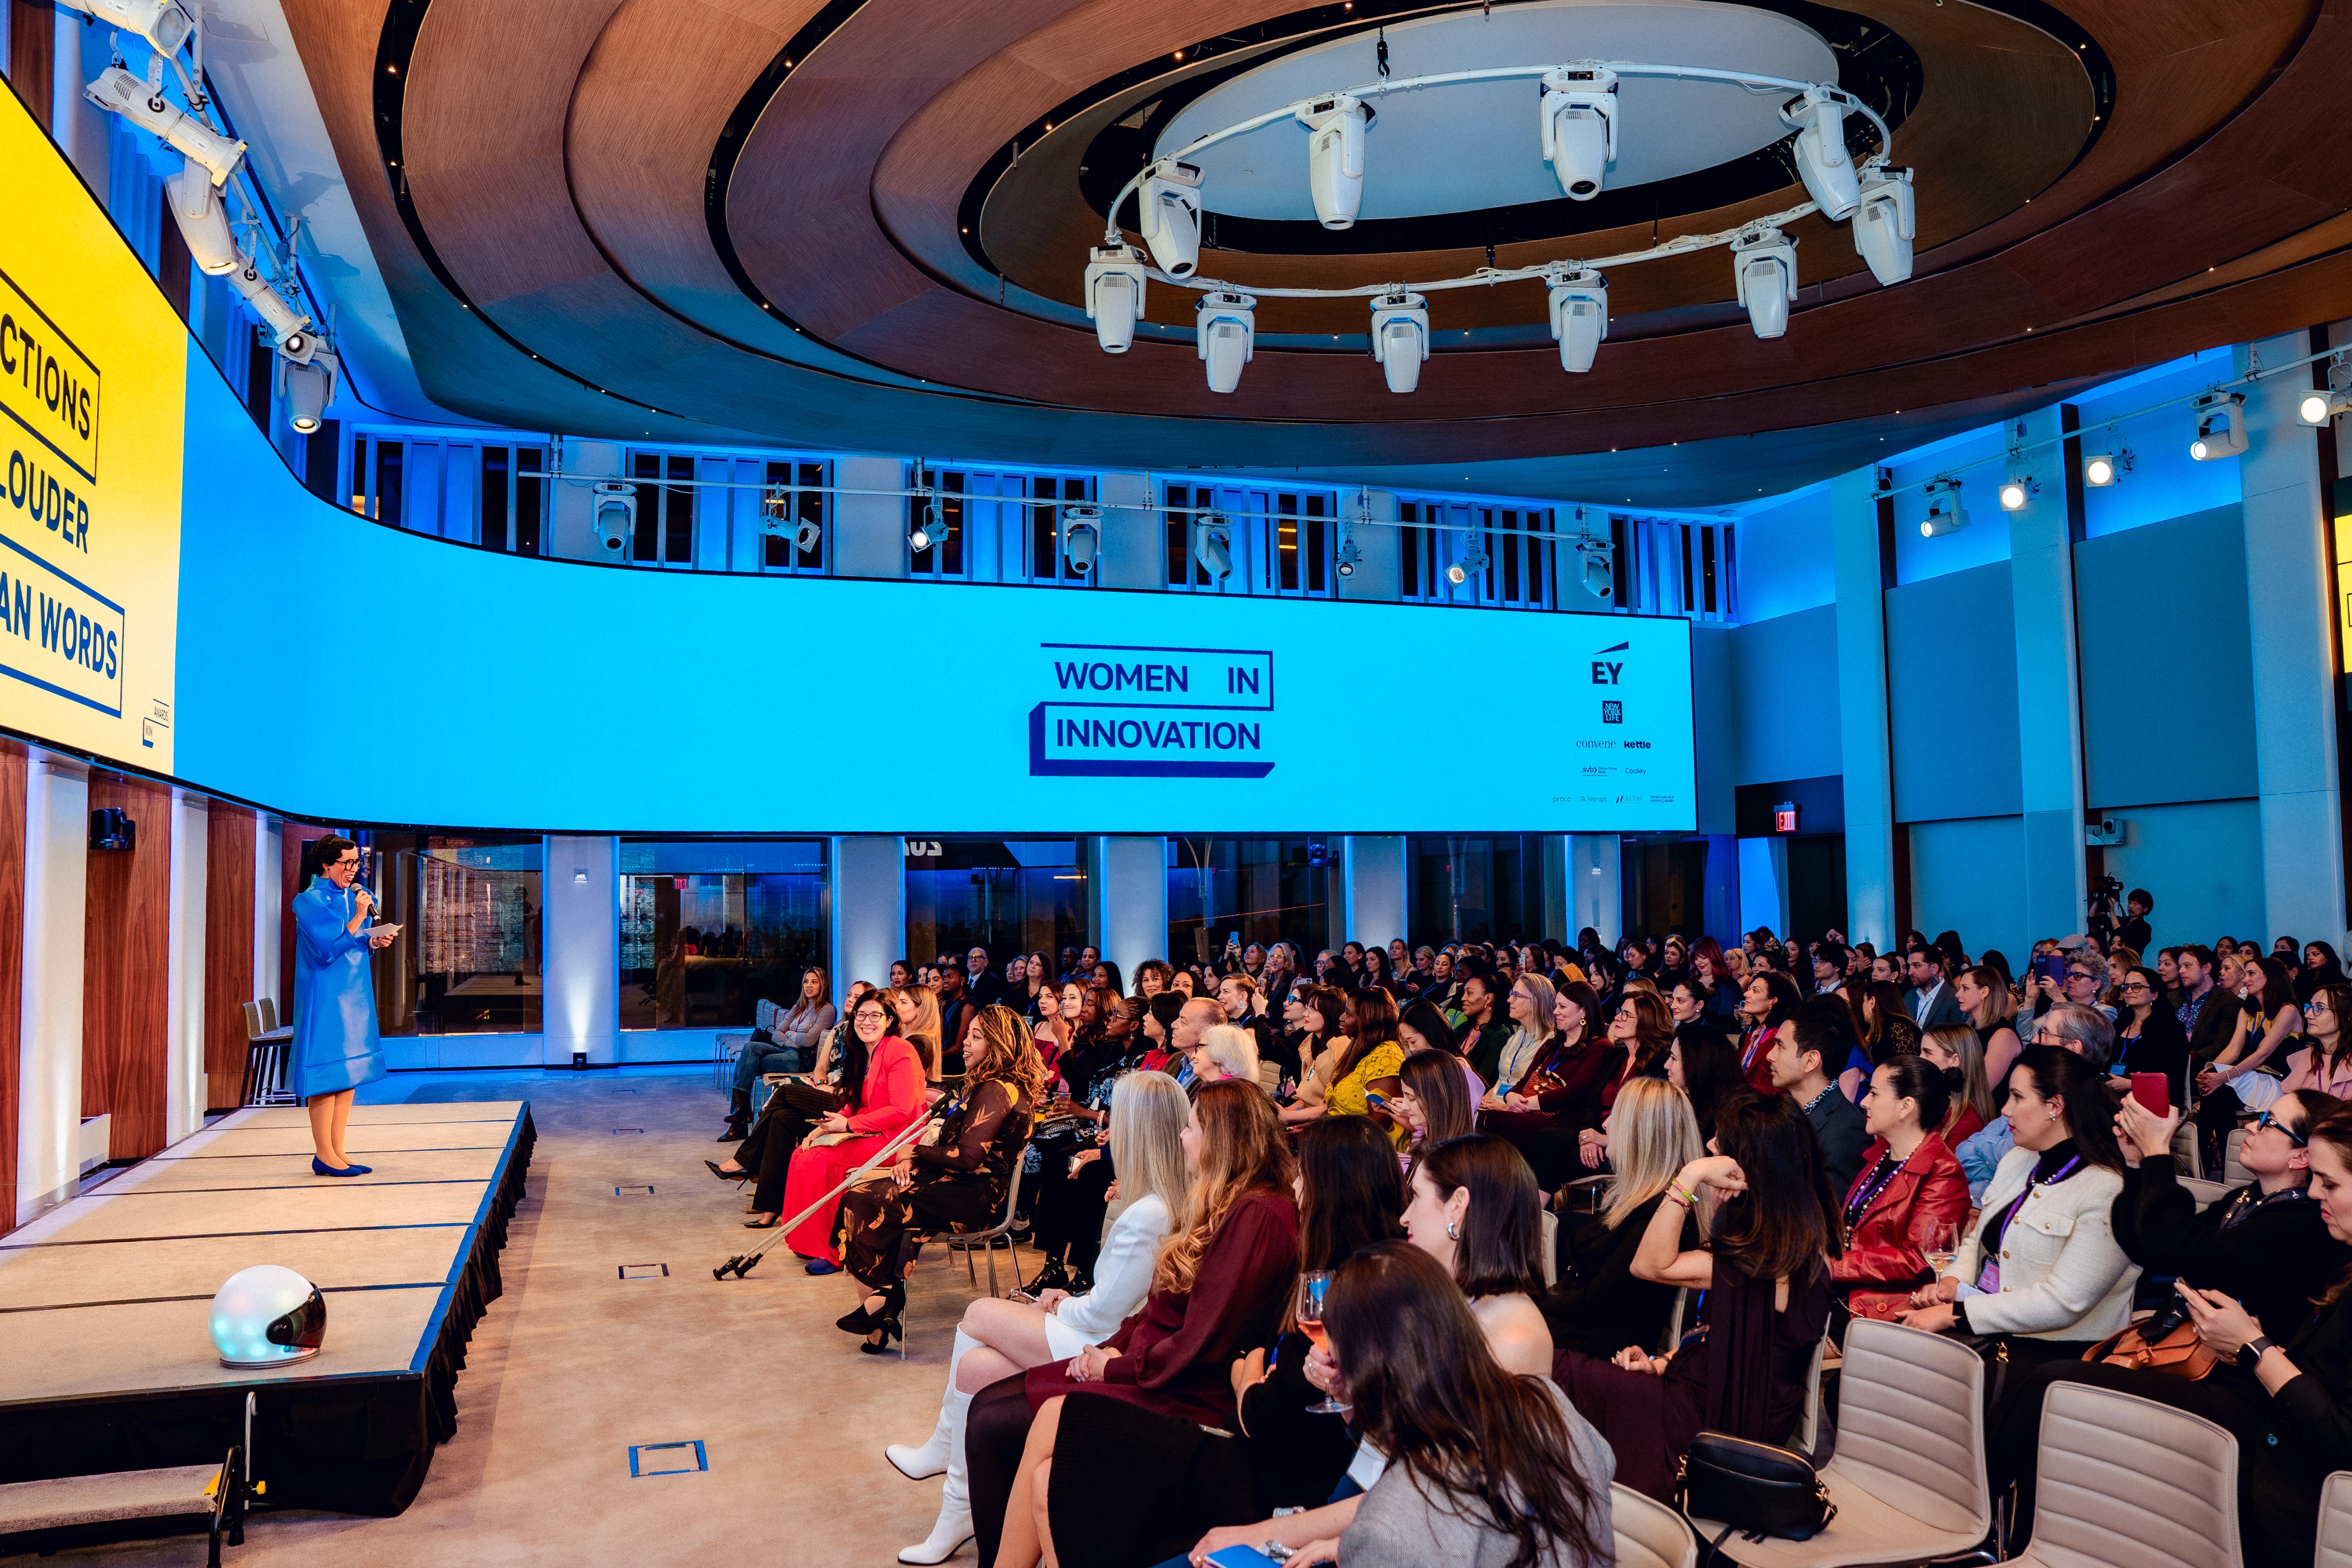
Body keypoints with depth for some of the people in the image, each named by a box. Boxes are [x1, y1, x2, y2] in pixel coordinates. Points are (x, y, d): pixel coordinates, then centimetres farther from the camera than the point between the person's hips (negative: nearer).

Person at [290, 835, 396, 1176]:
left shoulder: (355, 896, 12)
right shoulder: (311, 901, -12)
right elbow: (328, 949, -18)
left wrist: (374, 942, -1)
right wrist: (358, 917, -20)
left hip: (353, 995, 8)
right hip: (326, 997, -8)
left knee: (349, 1072, 9)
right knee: (328, 1073, -4)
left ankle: (337, 1151, 15)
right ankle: (323, 1156, 3)